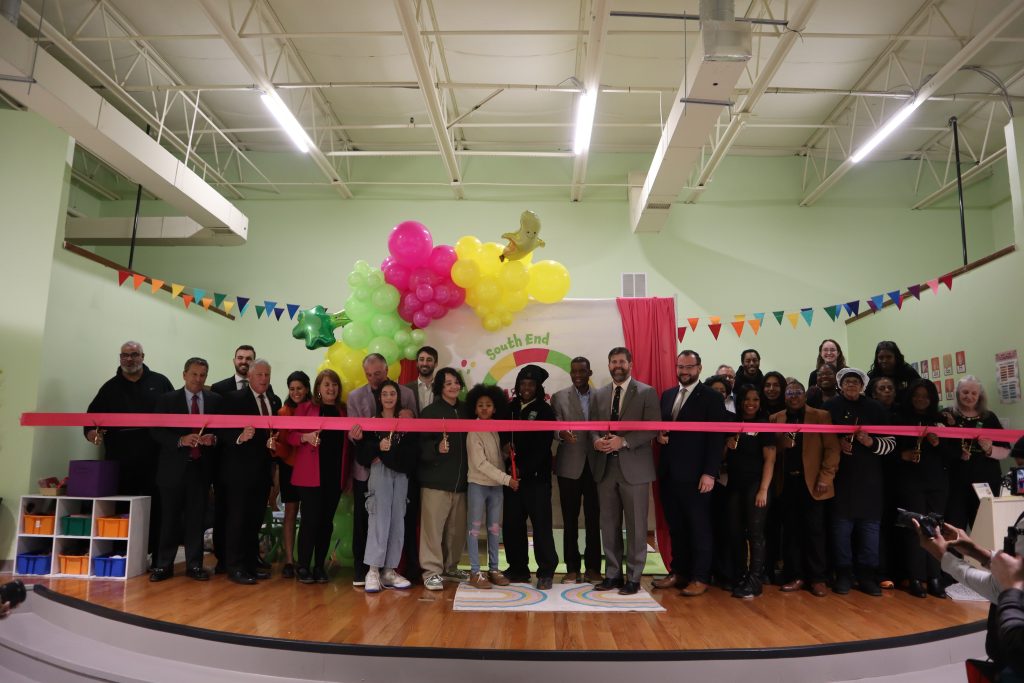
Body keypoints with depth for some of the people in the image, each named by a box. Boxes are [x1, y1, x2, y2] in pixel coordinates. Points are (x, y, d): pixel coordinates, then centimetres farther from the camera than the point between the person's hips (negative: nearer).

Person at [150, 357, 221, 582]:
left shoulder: (215, 400, 7)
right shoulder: (167, 400, 3)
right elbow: (157, 431, -2)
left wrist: (213, 439, -14)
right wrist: (181, 440, -17)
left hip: (201, 467, 1)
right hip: (174, 467, -1)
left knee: (197, 518, 5)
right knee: (169, 518, 4)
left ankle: (194, 565, 14)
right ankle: (163, 565, 15)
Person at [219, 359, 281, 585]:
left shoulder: (275, 401, 12)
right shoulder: (235, 399, -4)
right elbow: (224, 431, -10)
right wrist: (240, 437, -28)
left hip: (263, 470, 5)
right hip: (240, 470, -5)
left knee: (256, 519, 11)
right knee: (237, 518, -1)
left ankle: (251, 563, 20)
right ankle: (235, 566, 6)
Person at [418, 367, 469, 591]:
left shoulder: (465, 410, 12)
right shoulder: (430, 411, -4)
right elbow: (421, 444, -10)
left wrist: (469, 472, 8)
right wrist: (437, 448, -27)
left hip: (460, 480, 5)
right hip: (435, 480, -5)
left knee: (457, 528, 11)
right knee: (433, 526, -4)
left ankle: (450, 567, 27)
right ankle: (432, 571, 7)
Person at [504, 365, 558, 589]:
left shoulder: (544, 410, -2)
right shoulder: (511, 407, 9)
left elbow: (543, 446, -8)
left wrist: (524, 470, -12)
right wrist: (505, 446, -5)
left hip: (536, 476, -4)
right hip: (513, 475, 4)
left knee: (541, 524, -2)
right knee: (512, 524, 7)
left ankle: (546, 572, 7)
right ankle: (518, 568, 21)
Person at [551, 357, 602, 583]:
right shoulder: (559, 397, 3)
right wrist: (562, 433, -27)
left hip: (595, 465, 1)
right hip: (570, 466, -1)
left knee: (594, 520, 6)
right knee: (570, 520, 6)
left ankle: (593, 568, 16)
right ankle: (572, 568, 15)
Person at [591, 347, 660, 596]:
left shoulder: (646, 393, -2)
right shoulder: (599, 395, 12)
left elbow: (653, 428, -9)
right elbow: (591, 426, 13)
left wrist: (623, 441, -19)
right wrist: (596, 440, -10)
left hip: (634, 468, -4)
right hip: (605, 467, 4)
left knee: (636, 525, 3)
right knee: (609, 524, 10)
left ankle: (633, 577, 14)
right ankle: (613, 573, 22)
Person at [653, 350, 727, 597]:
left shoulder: (712, 397, -4)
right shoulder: (667, 395, 14)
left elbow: (717, 437, -9)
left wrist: (710, 473, -14)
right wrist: (659, 434, -2)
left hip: (694, 475, -5)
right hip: (668, 473, 6)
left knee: (699, 528, 4)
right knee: (675, 527, 12)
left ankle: (700, 577, 13)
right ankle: (678, 572, 22)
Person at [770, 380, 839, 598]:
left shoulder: (821, 416, 1)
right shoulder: (775, 419, 10)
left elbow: (832, 449, -4)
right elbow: (771, 450, 4)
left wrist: (825, 478, -11)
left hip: (811, 482, -3)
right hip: (787, 483, 3)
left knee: (814, 532, 3)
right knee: (791, 532, 7)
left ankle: (817, 578, 12)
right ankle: (795, 576, 16)